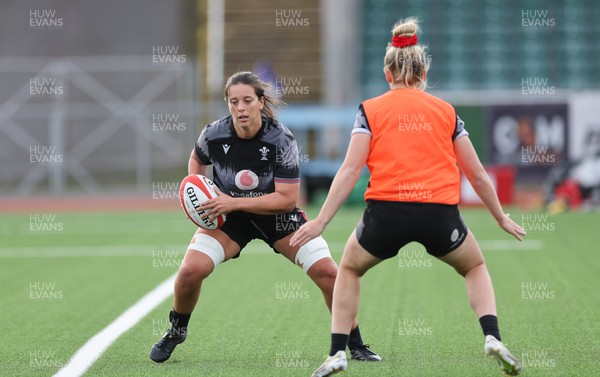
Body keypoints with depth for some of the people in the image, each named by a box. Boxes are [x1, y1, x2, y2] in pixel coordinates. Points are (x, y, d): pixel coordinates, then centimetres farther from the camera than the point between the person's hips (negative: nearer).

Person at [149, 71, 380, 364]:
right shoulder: (214, 135, -16)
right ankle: (176, 332, 10)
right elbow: (197, 159, 10)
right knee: (190, 271, -21)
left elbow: (287, 199, -24)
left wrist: (234, 202, -29)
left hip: (277, 215, -1)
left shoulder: (281, 139, -24)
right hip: (227, 217, 1)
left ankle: (356, 345, 5)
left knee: (327, 272, -16)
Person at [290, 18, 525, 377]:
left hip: (387, 211, -1)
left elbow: (350, 169, -3)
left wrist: (321, 221, -3)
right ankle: (493, 337, 4)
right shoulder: (446, 111, 12)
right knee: (475, 268, 28)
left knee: (349, 270, 27)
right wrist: (501, 217, 27)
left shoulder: (370, 110, 8)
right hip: (439, 212, 1)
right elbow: (477, 175, 14)